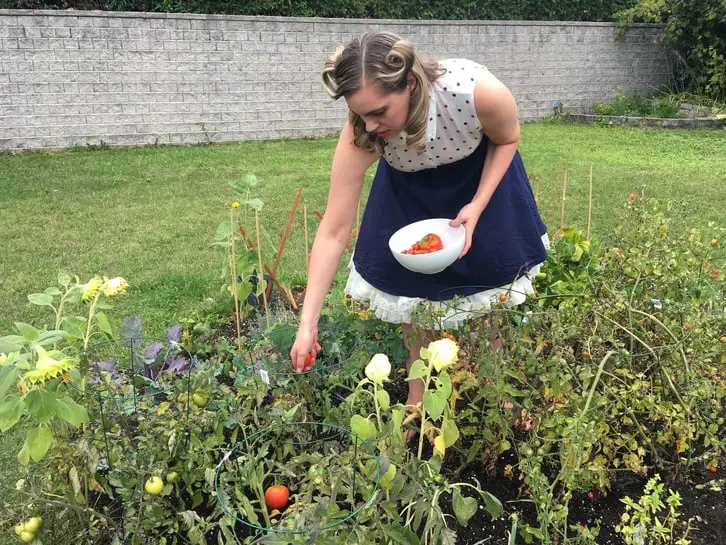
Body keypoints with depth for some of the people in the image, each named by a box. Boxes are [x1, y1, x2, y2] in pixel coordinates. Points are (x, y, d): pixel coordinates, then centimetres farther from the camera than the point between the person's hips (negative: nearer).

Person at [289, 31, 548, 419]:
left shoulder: (479, 91, -42)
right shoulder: (359, 138, -37)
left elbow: (507, 139, -16)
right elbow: (333, 232, -31)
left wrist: (477, 206, -26)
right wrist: (307, 324, -33)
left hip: (479, 171, 0)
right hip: (411, 187, 0)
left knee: (491, 280, 10)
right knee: (415, 289, -2)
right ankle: (417, 401, 19)